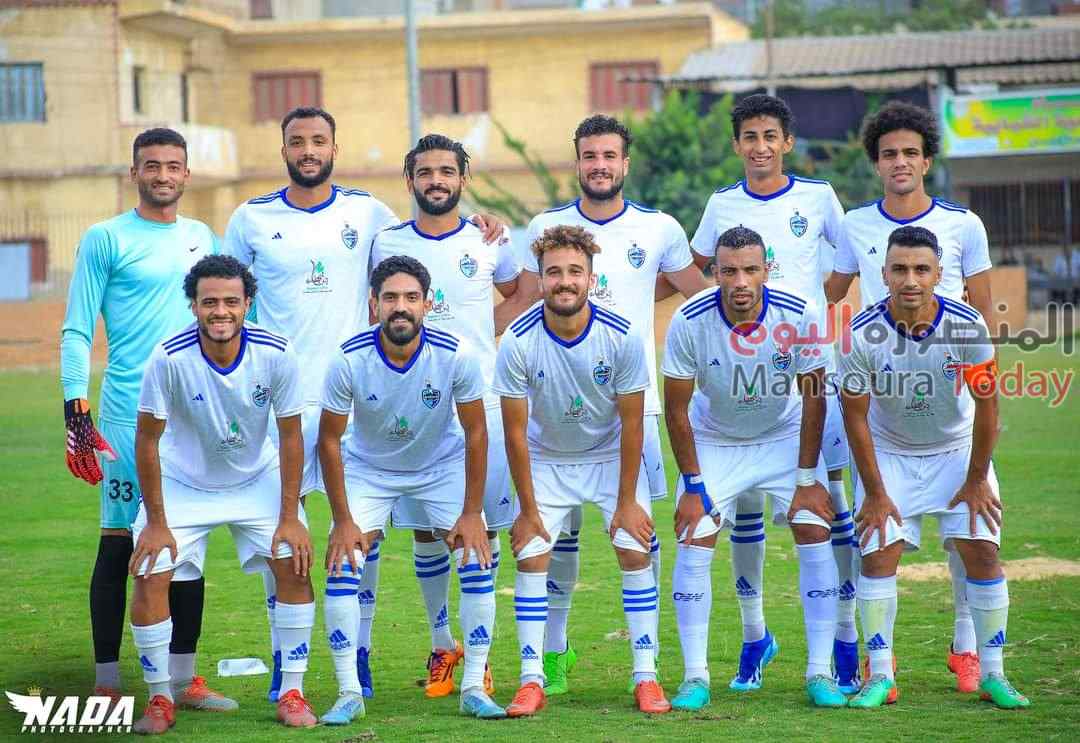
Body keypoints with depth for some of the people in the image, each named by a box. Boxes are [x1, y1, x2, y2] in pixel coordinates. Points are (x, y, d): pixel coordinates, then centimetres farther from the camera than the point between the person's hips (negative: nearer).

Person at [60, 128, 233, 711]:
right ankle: (106, 685, 2)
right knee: (119, 541, -3)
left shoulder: (202, 239, 14)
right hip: (128, 415, -5)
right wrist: (75, 400, -13)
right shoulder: (106, 239, -1)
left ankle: (184, 679, 14)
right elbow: (77, 330, -3)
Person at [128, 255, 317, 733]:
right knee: (149, 578, -14)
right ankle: (160, 700, 4)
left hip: (258, 479, 1)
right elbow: (147, 440, -16)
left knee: (295, 564, -14)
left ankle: (291, 693, 0)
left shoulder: (275, 354, -22)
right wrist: (156, 522, -13)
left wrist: (289, 516, -11)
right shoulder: (170, 359, -27)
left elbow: (290, 435, -10)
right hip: (183, 483, -1)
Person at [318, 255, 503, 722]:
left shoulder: (455, 355, -26)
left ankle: (474, 687, -2)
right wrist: (343, 520, -15)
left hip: (443, 465, 0)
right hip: (369, 469, 0)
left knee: (477, 561, -13)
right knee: (341, 564, -15)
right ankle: (349, 693, -5)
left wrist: (471, 513, -14)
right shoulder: (349, 361, -26)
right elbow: (329, 441, -14)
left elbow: (475, 432, -13)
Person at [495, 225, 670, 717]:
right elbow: (515, 432, -15)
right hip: (546, 460, 0)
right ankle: (532, 681, -3)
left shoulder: (621, 338, -23)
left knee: (635, 550, -10)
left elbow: (631, 424, -14)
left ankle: (646, 676, -3)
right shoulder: (518, 343, -23)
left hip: (612, 456, 0)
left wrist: (626, 501, -13)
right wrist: (528, 510, -13)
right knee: (531, 556, -10)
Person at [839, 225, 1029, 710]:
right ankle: (880, 675, -2)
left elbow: (986, 406, -12)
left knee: (981, 549, -9)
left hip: (958, 449, 0)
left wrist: (976, 481, -8)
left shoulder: (967, 327, -22)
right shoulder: (863, 334, -23)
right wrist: (875, 492, -11)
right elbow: (855, 416, -13)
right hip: (889, 454, 0)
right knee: (878, 552, -11)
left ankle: (991, 673, 1)